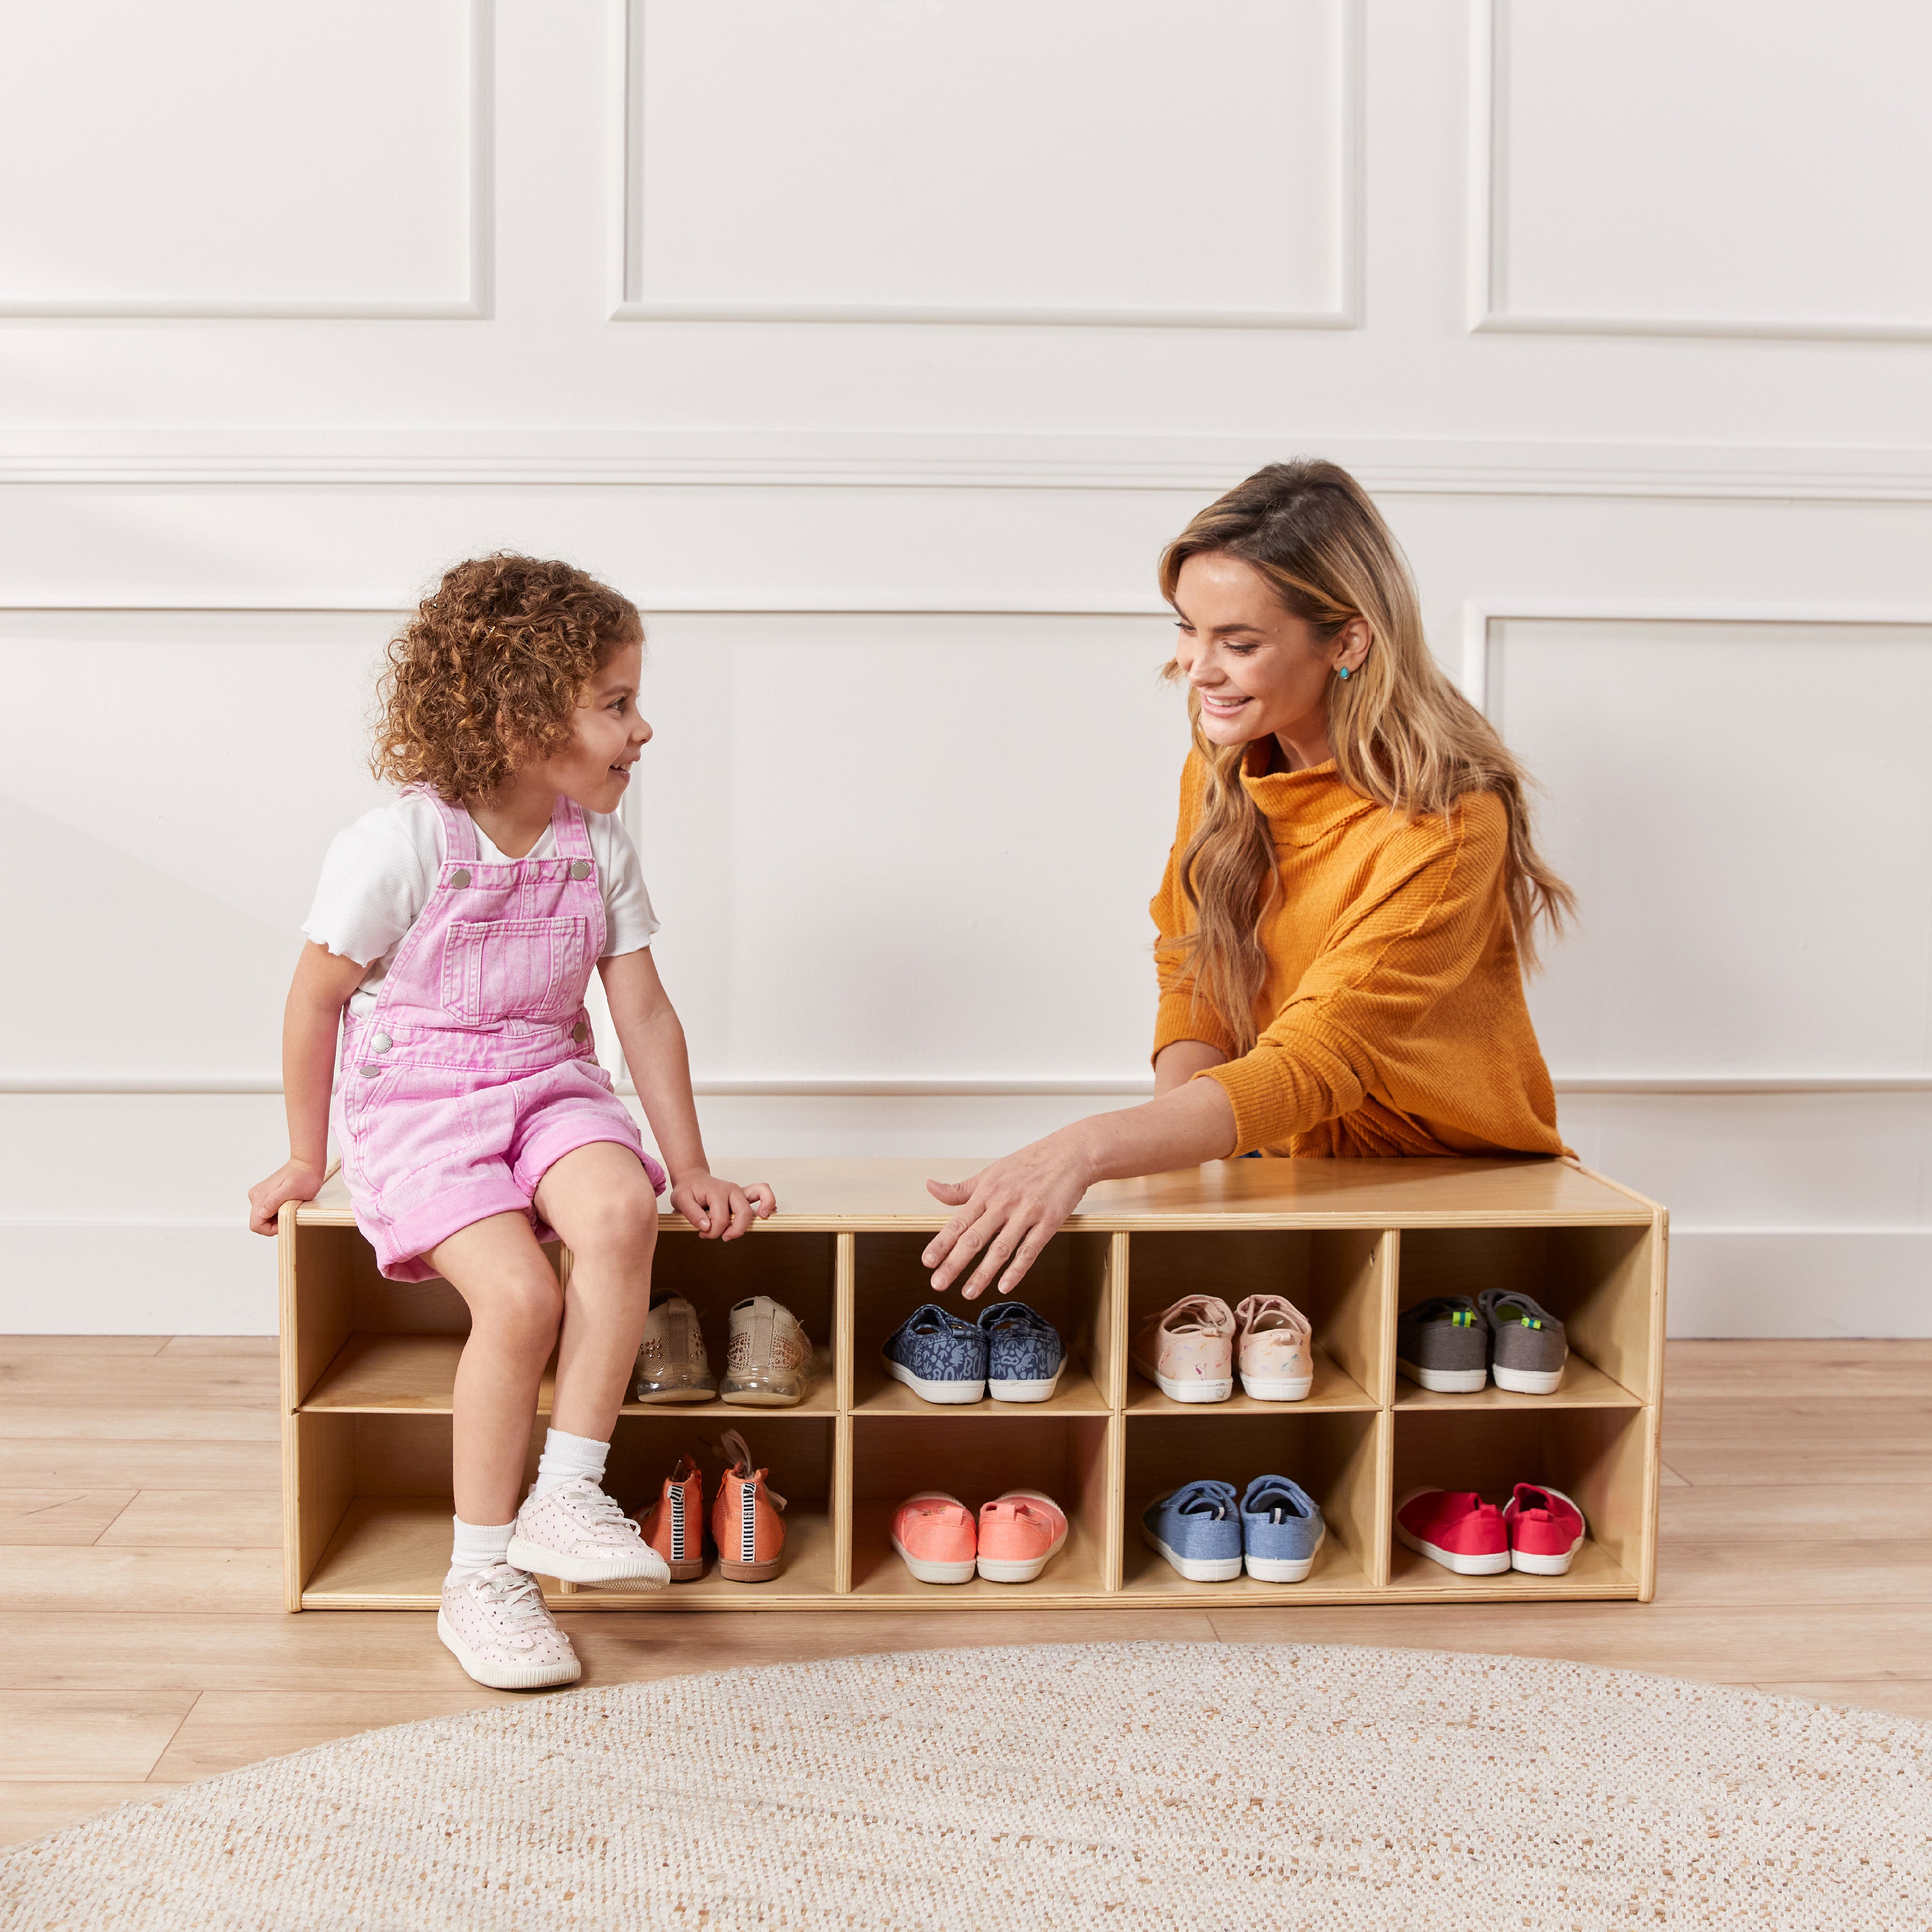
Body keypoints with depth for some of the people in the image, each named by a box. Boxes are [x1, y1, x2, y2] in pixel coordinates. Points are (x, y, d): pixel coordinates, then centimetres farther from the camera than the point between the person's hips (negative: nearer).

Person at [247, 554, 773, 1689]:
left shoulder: (600, 848, 2)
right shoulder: (398, 848, -14)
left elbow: (645, 1013, 6)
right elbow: (317, 999, -4)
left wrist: (692, 1168, 2)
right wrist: (307, 1160, 4)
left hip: (549, 1085, 5)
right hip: (416, 1101, -4)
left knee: (620, 1208, -30)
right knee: (518, 1294, -27)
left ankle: (567, 1494, -19)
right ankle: (481, 1575, -9)